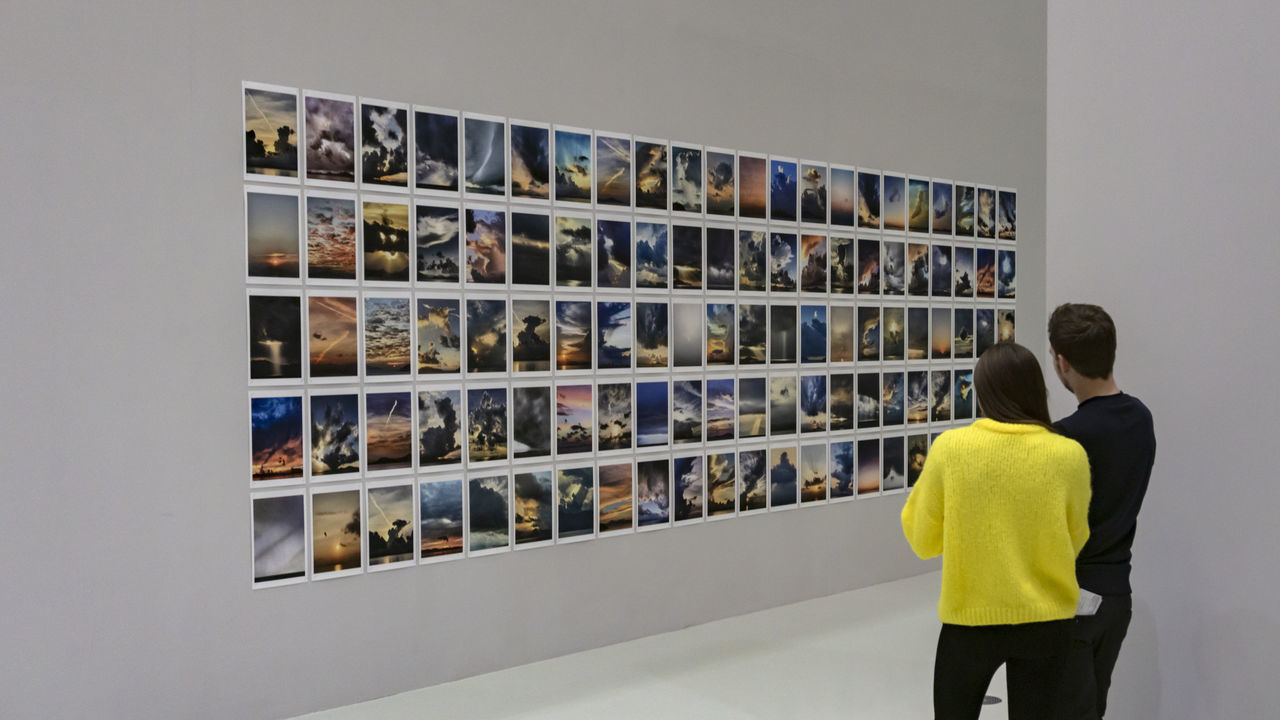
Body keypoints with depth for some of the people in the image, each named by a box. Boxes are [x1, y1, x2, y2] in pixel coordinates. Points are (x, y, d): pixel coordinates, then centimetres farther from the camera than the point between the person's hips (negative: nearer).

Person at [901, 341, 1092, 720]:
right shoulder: (1069, 455, -10)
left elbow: (922, 540, -3)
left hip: (969, 619, -1)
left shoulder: (949, 447, -13)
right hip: (1047, 621, 1)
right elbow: (1075, 541, 5)